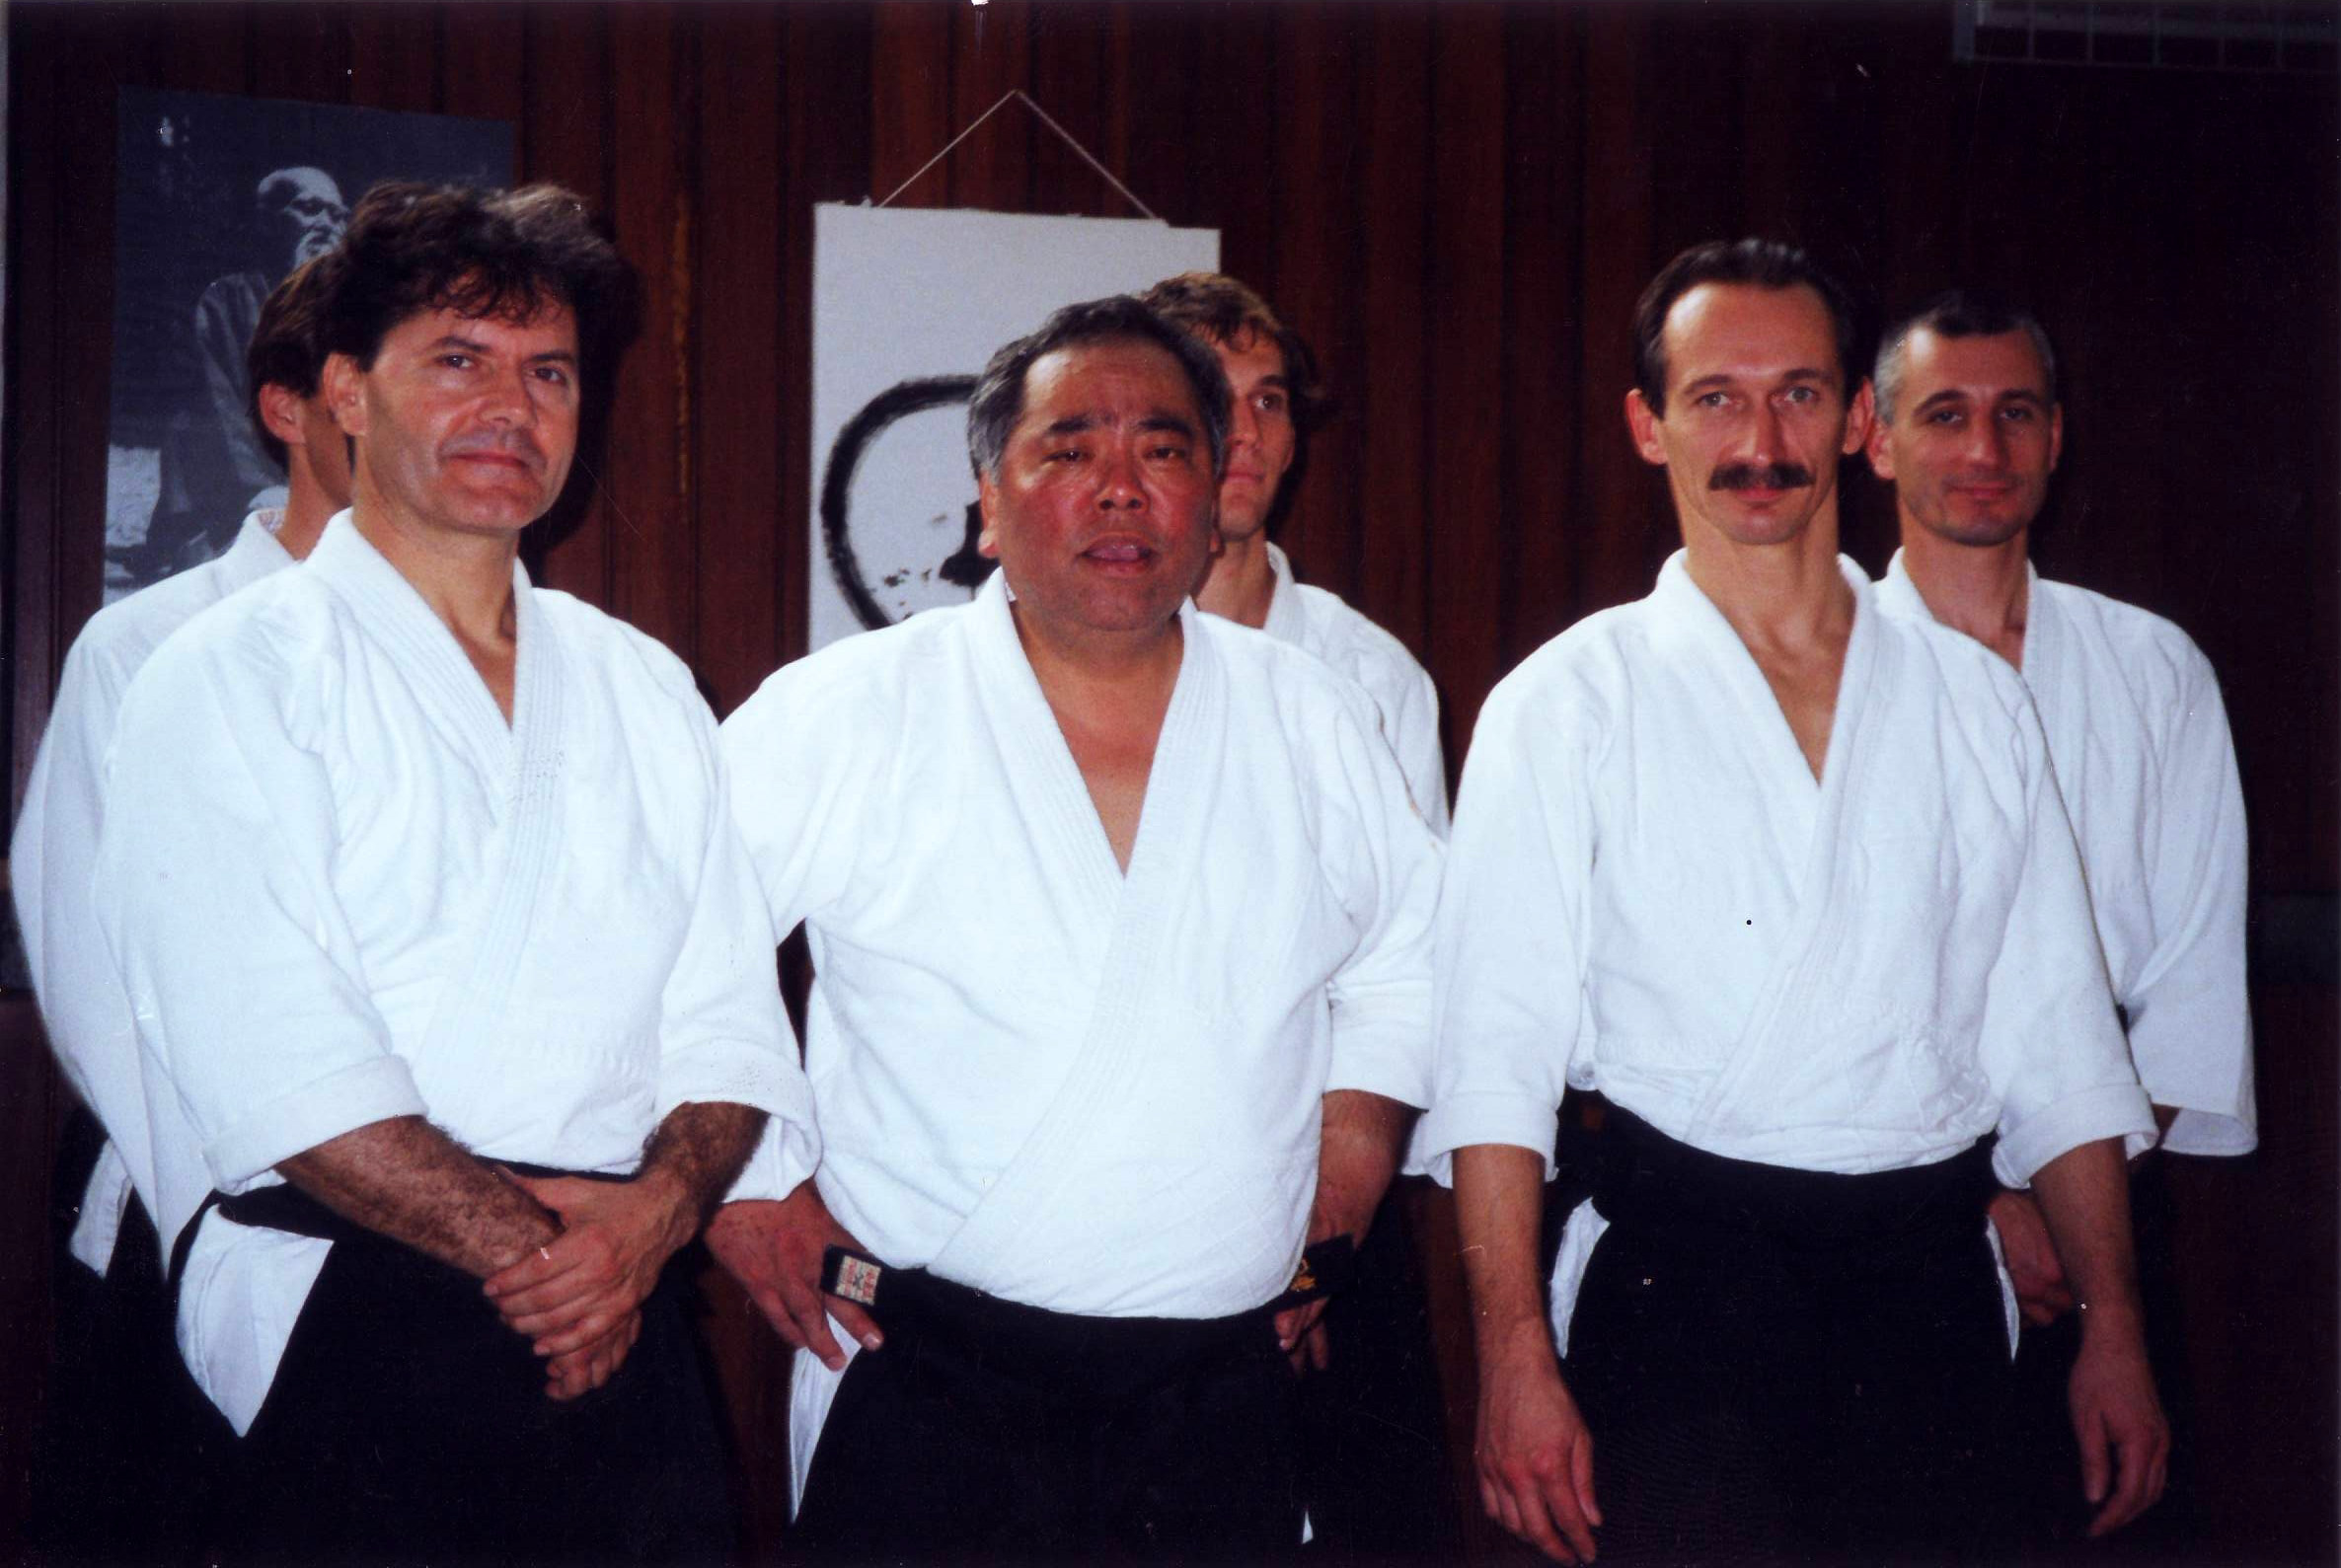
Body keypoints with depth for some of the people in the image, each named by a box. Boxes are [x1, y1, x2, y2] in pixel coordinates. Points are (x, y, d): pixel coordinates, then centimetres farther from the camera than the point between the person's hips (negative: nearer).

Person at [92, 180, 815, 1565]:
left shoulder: (644, 687, 14)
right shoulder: (230, 681, -2)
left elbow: (732, 1019, 7)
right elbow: (271, 1068, -12)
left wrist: (657, 1208, -11)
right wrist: (522, 1246, -13)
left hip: (622, 1339, 4)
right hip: (350, 1339, -4)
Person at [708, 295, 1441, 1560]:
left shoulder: (1314, 726, 6)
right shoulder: (845, 717, -5)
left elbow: (1405, 967, 19)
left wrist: (1331, 1227, 12)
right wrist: (743, 1200, -4)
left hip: (1225, 1398, 3)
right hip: (924, 1394, -3)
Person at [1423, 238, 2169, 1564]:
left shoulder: (1976, 697, 10)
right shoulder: (1568, 704, -1)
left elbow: (2059, 1035, 11)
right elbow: (1499, 1053, -5)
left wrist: (2114, 1332, 7)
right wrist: (1518, 1358, -13)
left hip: (1932, 1290, 3)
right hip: (1679, 1288, -3)